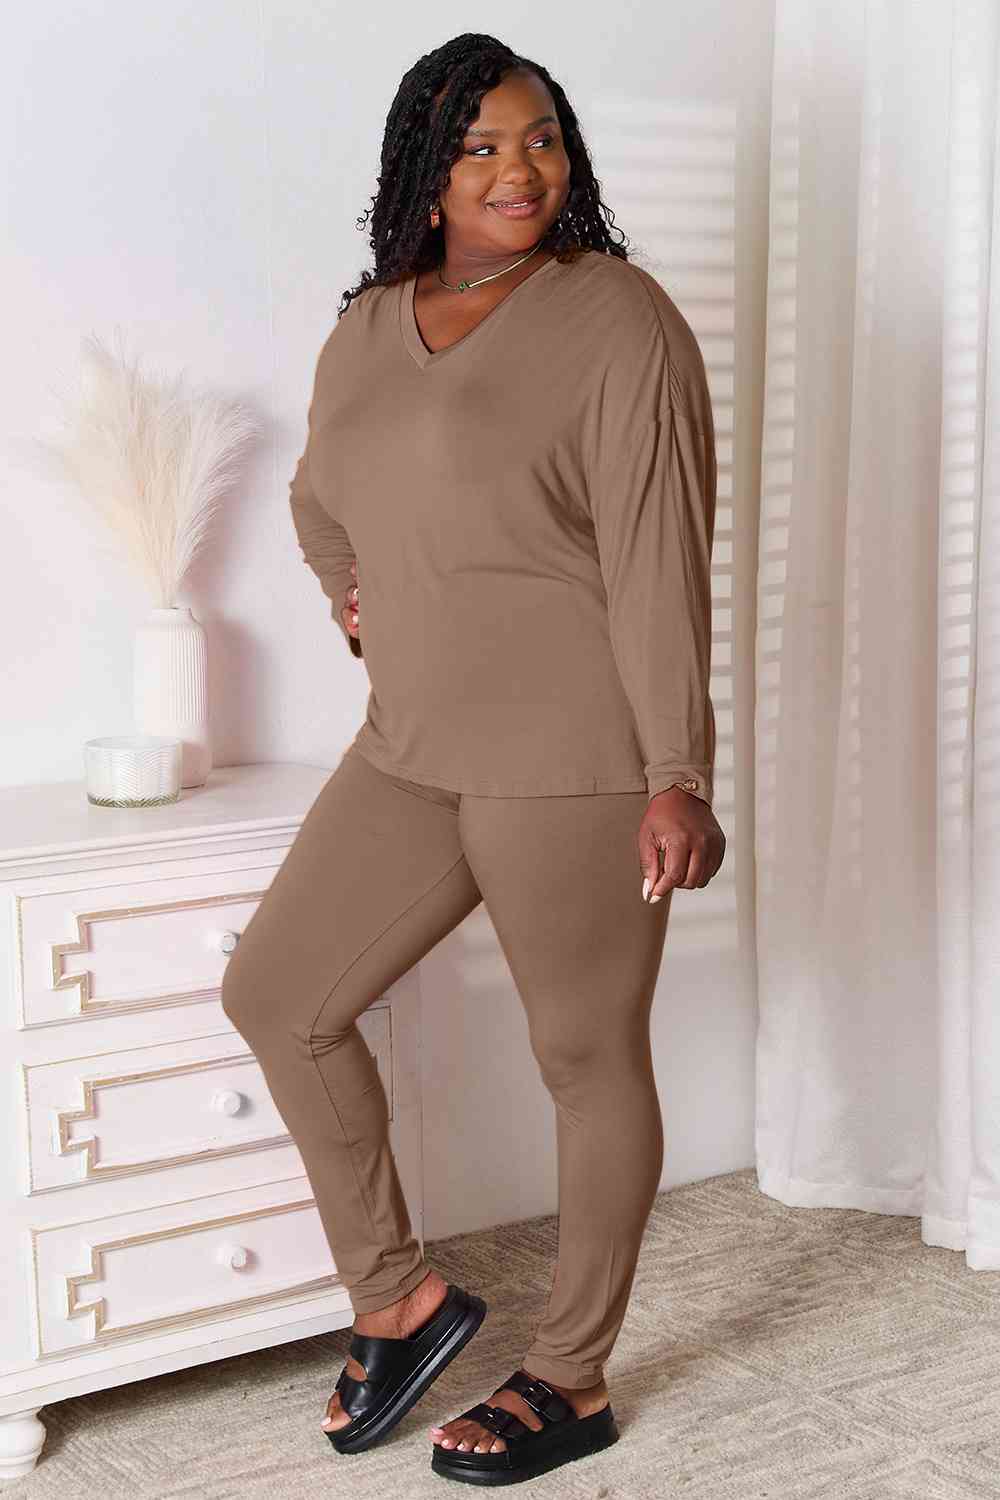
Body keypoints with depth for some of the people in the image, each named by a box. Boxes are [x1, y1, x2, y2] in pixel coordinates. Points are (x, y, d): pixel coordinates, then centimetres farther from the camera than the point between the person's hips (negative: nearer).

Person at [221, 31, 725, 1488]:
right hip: (414, 747, 7)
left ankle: (574, 1378, 23)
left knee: (591, 1056, 5)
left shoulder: (617, 319, -10)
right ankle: (398, 1295, 23)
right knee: (275, 993, 7)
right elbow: (324, 498, 32)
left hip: (573, 763, -7)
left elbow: (659, 559, -16)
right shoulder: (369, 329, 11)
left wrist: (679, 776, -20)